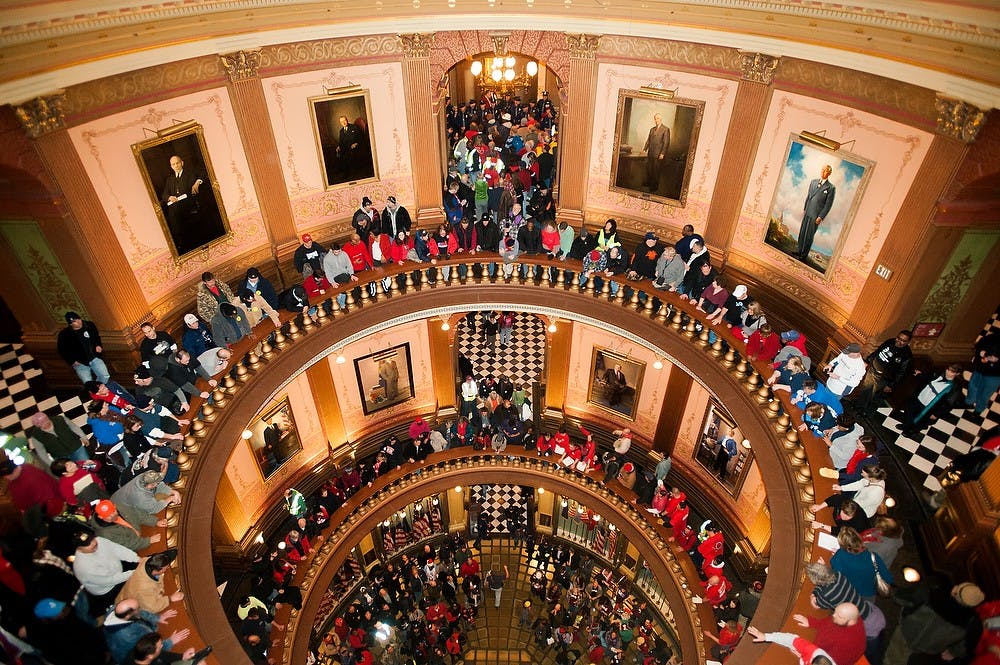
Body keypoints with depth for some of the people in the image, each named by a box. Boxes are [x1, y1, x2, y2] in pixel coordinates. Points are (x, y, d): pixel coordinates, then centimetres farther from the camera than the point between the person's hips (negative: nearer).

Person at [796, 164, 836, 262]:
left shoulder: (831, 188, -9)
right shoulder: (813, 182, 7)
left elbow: (828, 205, -8)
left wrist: (821, 217, -11)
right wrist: (804, 209, 13)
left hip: (816, 215, -5)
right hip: (807, 213, 5)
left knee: (809, 236, 1)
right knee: (802, 233, 11)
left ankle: (804, 255, 10)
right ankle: (799, 251, 25)